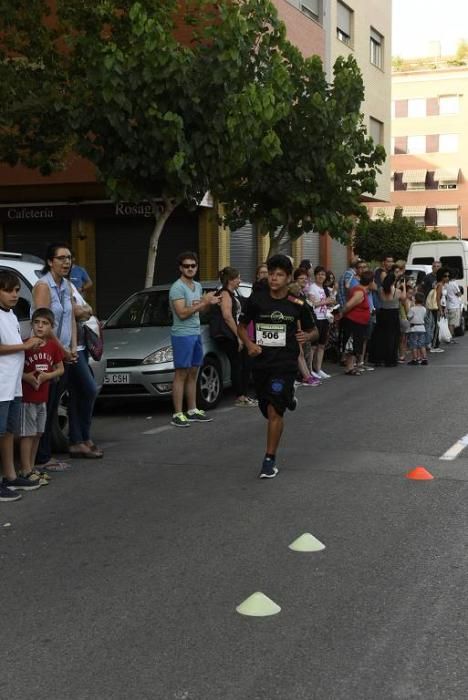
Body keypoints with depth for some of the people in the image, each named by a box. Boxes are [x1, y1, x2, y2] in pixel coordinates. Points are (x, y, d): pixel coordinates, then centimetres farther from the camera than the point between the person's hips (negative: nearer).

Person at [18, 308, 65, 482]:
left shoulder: (53, 346, 1)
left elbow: (60, 369, 9)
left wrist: (48, 375, -9)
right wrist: (26, 376, -22)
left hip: (43, 397, 6)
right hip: (26, 397, -6)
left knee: (37, 434, 13)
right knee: (27, 434, -2)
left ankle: (31, 468, 24)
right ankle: (26, 471, 2)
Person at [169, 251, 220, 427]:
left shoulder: (198, 286, 14)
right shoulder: (177, 288, -13)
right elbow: (182, 313, -21)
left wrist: (209, 303, 5)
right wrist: (203, 302, -19)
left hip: (196, 334, 8)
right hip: (182, 335, -8)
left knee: (193, 373, 12)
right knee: (181, 374, -7)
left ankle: (193, 411, 18)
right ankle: (178, 414, -5)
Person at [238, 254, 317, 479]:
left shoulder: (297, 304, -4)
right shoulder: (256, 300, -3)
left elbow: (312, 330, 10)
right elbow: (242, 326, 10)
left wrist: (307, 336, -13)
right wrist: (249, 344, -8)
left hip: (285, 363, -3)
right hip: (260, 362, 3)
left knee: (274, 411, -12)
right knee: (267, 410, 15)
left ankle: (270, 460, -2)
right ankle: (287, 396, 51)